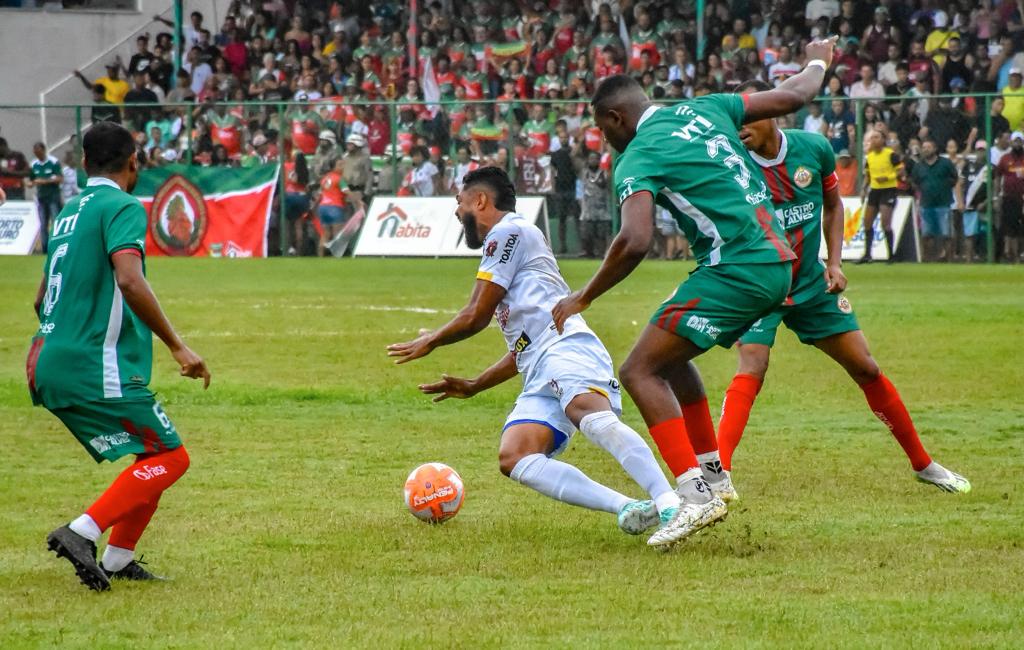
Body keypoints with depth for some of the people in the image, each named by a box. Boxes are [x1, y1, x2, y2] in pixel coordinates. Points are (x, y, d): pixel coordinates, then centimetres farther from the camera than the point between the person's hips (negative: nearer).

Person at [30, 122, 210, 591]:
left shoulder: (69, 212, 19)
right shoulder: (123, 207, -7)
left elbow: (43, 298, 31)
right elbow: (129, 281, -24)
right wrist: (177, 346, -20)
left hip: (52, 370, 9)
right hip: (95, 369, -9)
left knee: (155, 454, 17)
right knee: (171, 457, -6)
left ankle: (117, 559, 15)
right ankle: (82, 532, -18)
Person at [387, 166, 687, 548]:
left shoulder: (508, 232, 9)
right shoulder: (512, 238, 39)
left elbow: (476, 317, 7)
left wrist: (430, 342, 25)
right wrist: (474, 386, 47)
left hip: (567, 348, -9)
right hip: (540, 378, 9)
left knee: (591, 416, -38)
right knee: (513, 459, -17)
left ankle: (670, 505, -55)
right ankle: (628, 509, -31)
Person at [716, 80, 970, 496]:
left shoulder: (814, 148, -7)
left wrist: (834, 262, 1)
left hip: (812, 285, 3)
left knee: (866, 370, 7)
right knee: (751, 370, -25)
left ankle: (922, 464, 21)